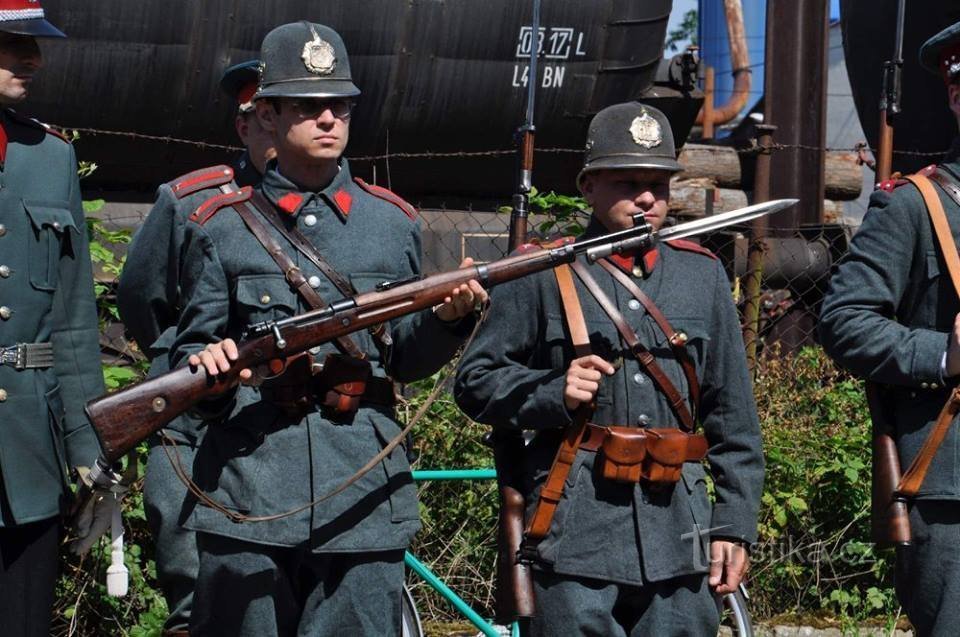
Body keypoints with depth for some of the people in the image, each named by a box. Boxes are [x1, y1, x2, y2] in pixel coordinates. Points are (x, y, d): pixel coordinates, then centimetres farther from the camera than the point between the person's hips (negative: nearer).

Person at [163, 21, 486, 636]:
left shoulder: (394, 223, 11)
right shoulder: (221, 225, 6)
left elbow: (404, 360, 15)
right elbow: (189, 349, 9)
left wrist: (447, 319, -6)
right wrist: (206, 364, -14)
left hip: (365, 498, 1)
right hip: (246, 493, -1)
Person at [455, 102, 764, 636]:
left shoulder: (703, 274, 13)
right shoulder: (544, 275, 3)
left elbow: (734, 417, 14)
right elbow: (475, 381, 5)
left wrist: (736, 523, 9)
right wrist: (552, 395, -13)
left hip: (679, 532, 3)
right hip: (576, 532, -3)